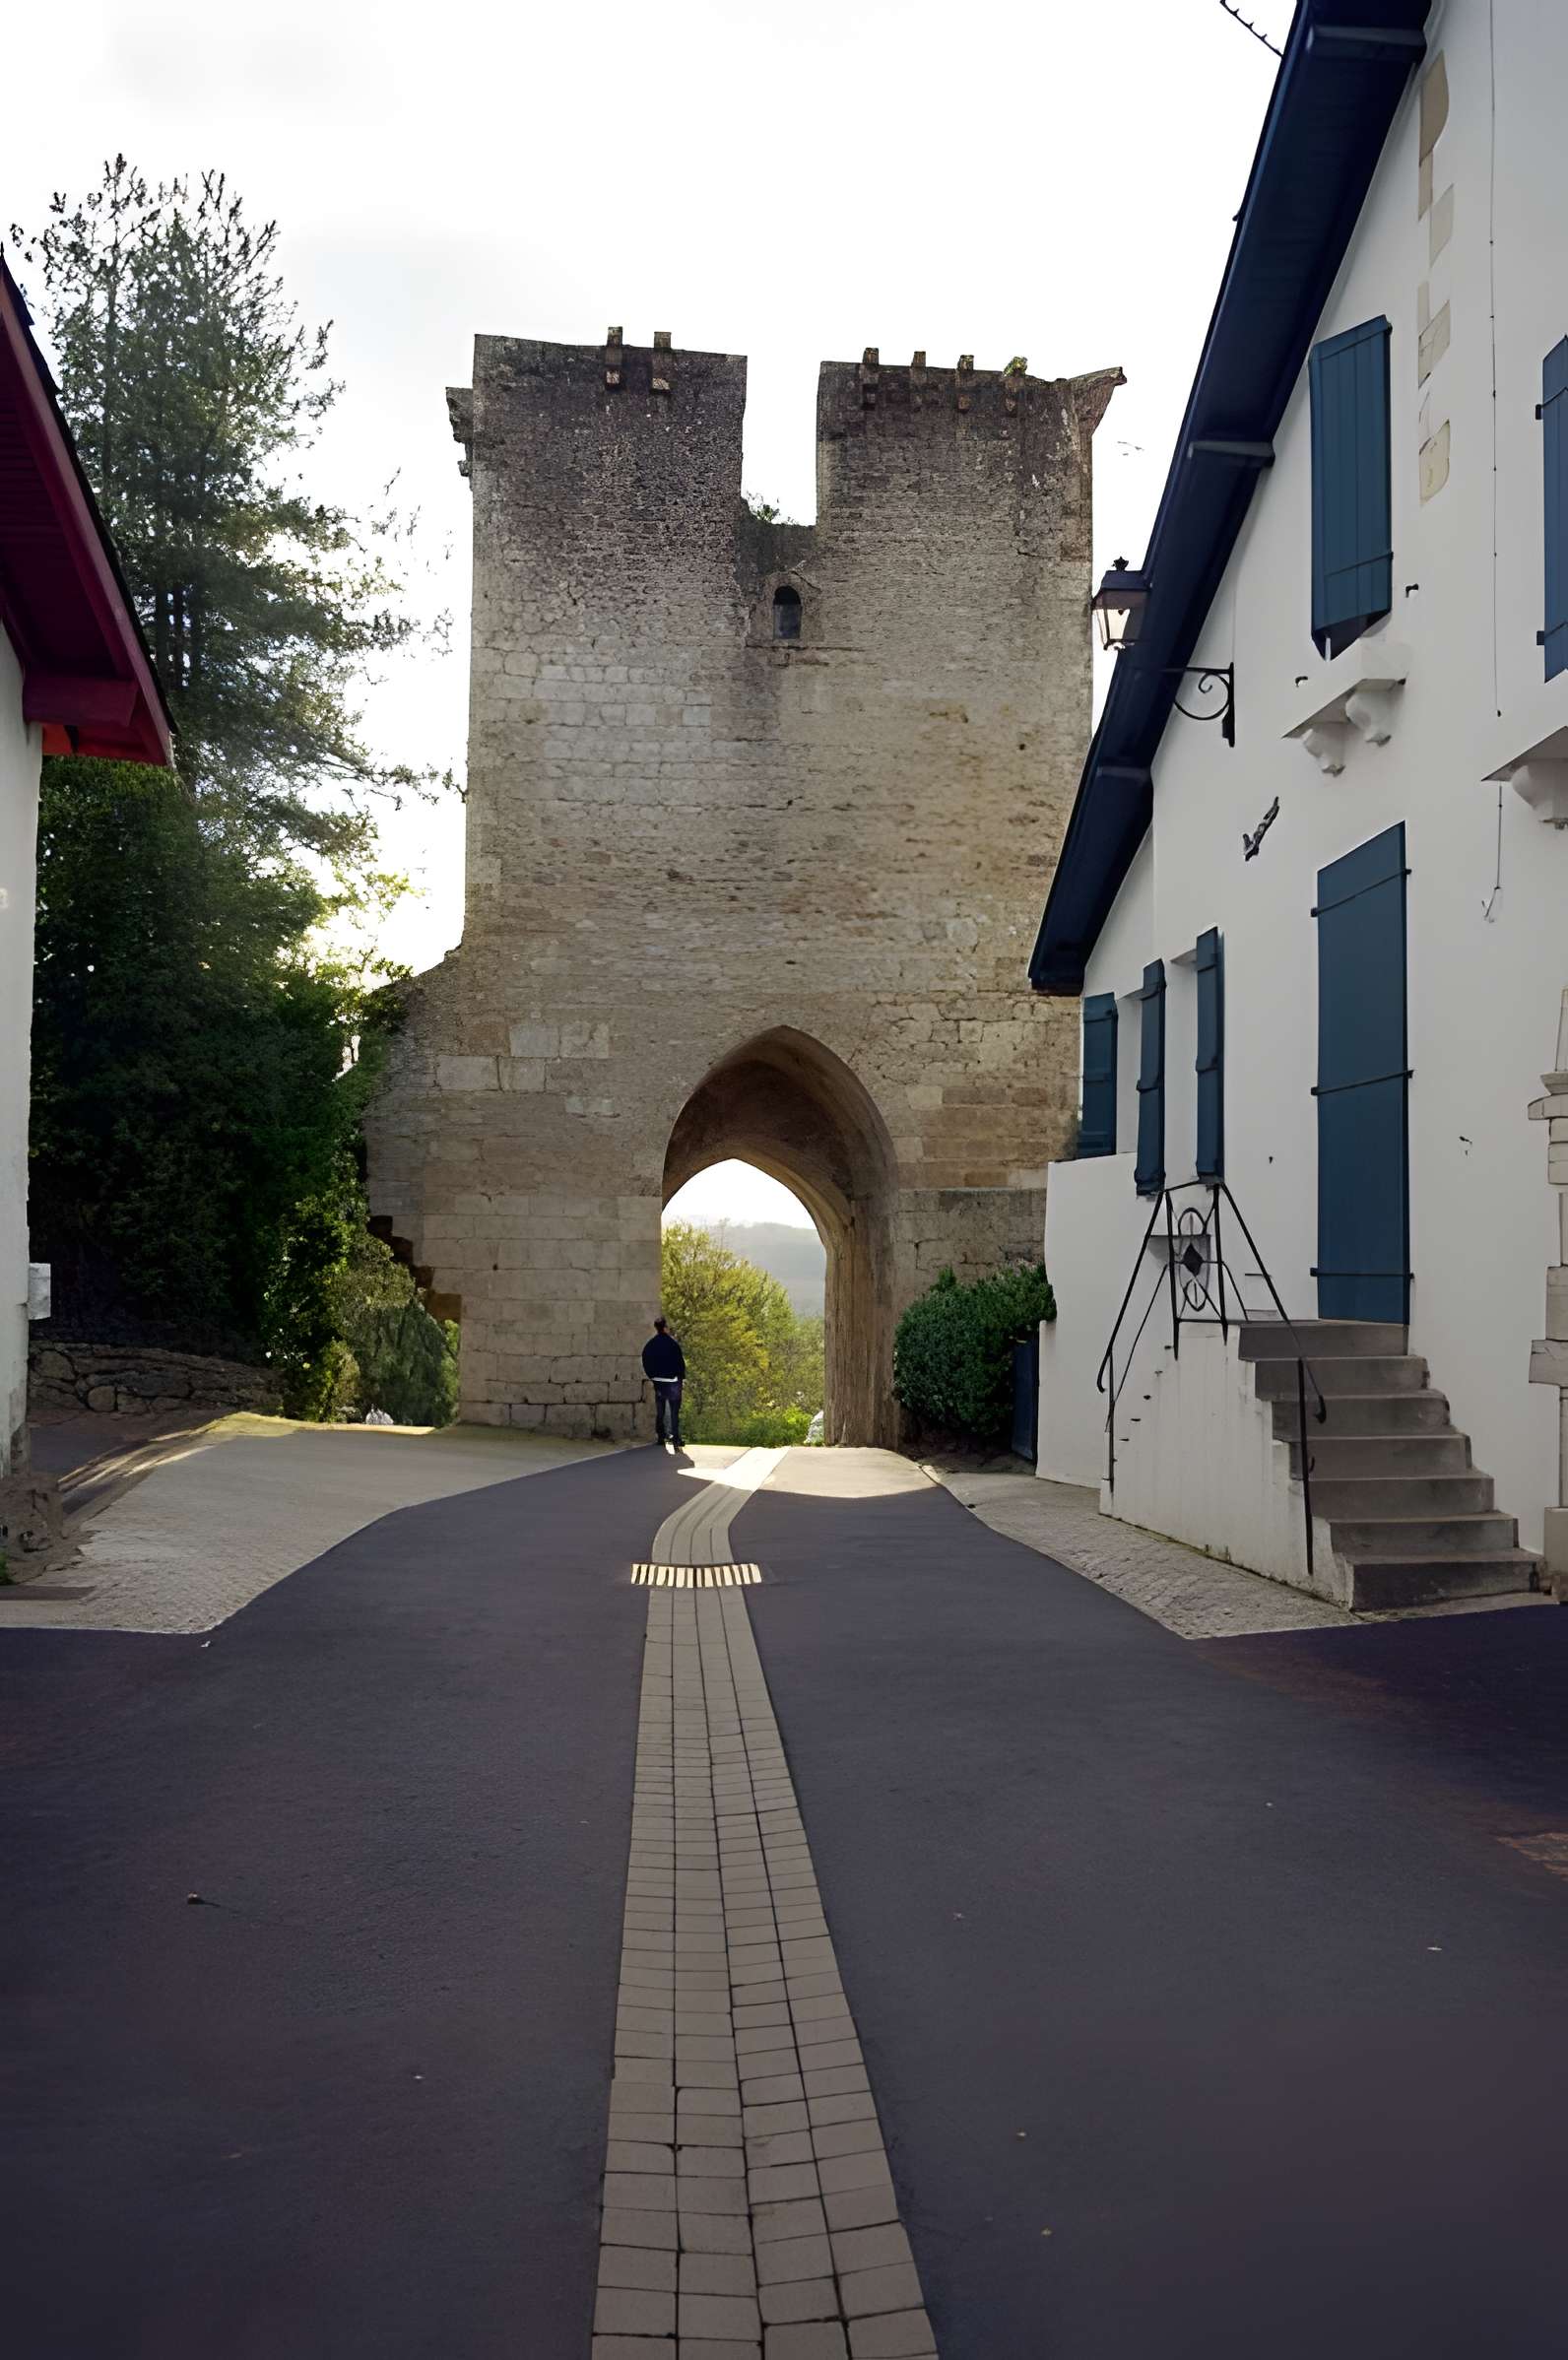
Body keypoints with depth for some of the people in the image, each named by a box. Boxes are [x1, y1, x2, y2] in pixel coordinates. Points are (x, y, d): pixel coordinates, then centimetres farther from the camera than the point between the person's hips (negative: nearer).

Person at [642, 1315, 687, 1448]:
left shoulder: (650, 1344, 0)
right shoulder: (672, 1343, -16)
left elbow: (645, 1362, 8)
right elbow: (680, 1361, -12)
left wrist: (651, 1377, 18)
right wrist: (682, 1377, 1)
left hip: (658, 1381, 5)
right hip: (672, 1381, -5)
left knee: (659, 1410, 15)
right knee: (674, 1410, 0)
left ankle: (660, 1436, 18)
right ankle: (675, 1436, -6)